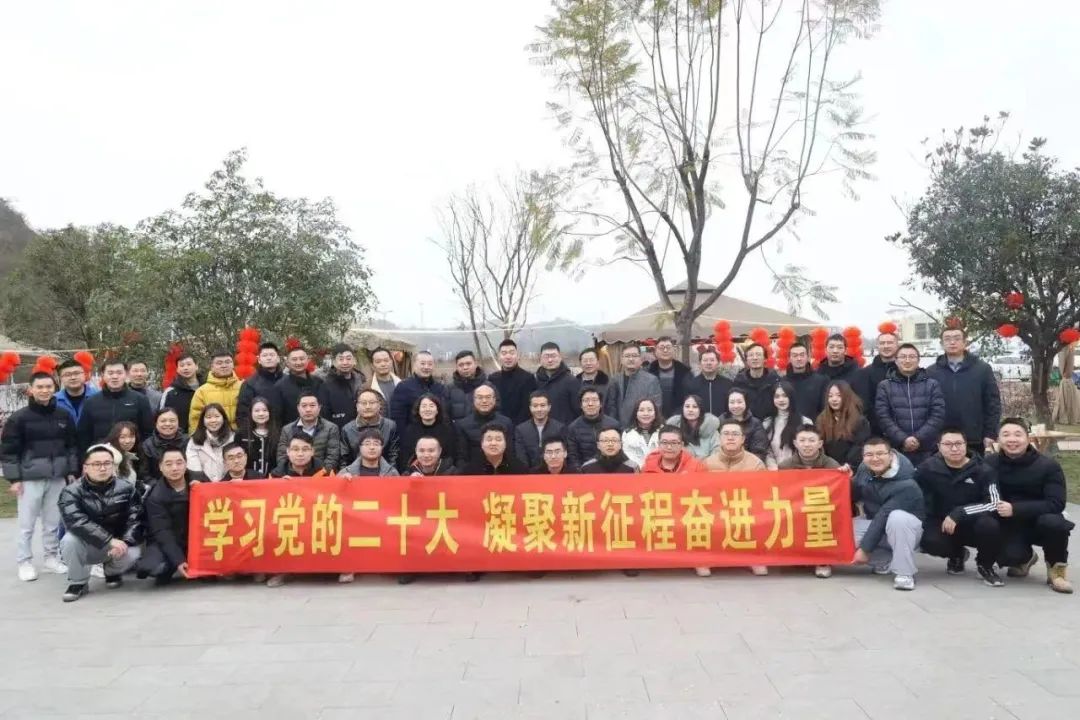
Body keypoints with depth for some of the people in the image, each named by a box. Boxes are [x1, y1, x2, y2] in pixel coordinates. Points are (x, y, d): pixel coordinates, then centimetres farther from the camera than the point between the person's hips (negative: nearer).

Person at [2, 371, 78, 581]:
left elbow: (72, 445, 11)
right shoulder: (19, 417, -5)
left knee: (53, 522, 10)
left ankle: (51, 558, 23)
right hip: (30, 478, -3)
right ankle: (24, 562, 15)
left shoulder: (64, 415, 5)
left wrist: (72, 472, 7)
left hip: (57, 477, 3)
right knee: (27, 523, 3)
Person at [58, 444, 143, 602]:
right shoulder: (72, 492, -11)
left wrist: (124, 542, -31)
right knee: (70, 540, -32)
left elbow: (135, 519, -11)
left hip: (117, 543, 1)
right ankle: (78, 582, -7)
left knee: (132, 554, -29)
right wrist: (109, 540, -38)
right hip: (86, 545, -1)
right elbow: (76, 521, -28)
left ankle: (112, 571, 9)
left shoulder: (126, 489, -4)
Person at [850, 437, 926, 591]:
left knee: (897, 517, -39)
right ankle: (885, 561, 2)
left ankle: (904, 572, -25)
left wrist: (865, 549, -26)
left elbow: (885, 516, -28)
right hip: (875, 523, 6)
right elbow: (853, 497, 3)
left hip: (907, 529, -6)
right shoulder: (865, 469, -7)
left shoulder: (905, 484, -28)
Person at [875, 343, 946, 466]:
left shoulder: (932, 385, 9)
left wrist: (919, 438, -13)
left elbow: (938, 416, -1)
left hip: (927, 450, 1)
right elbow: (883, 417, -3)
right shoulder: (885, 386, 7)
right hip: (896, 450, -1)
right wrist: (902, 439, -15)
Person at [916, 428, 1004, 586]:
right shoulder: (929, 467, -9)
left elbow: (994, 503, -21)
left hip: (973, 523, -1)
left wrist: (959, 513, -29)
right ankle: (956, 555, 11)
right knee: (930, 542, -32)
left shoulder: (983, 470, -11)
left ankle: (985, 565, 0)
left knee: (989, 524, -36)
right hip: (942, 523, 1)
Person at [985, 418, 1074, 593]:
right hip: (1010, 526, 1)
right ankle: (1025, 558, 16)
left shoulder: (1048, 465, -14)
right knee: (1007, 557, -26)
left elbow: (1056, 504, -22)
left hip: (1040, 522, -1)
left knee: (1053, 521, -36)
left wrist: (1015, 509, -32)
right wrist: (996, 507, -25)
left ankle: (1057, 567, -4)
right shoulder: (990, 463, -9)